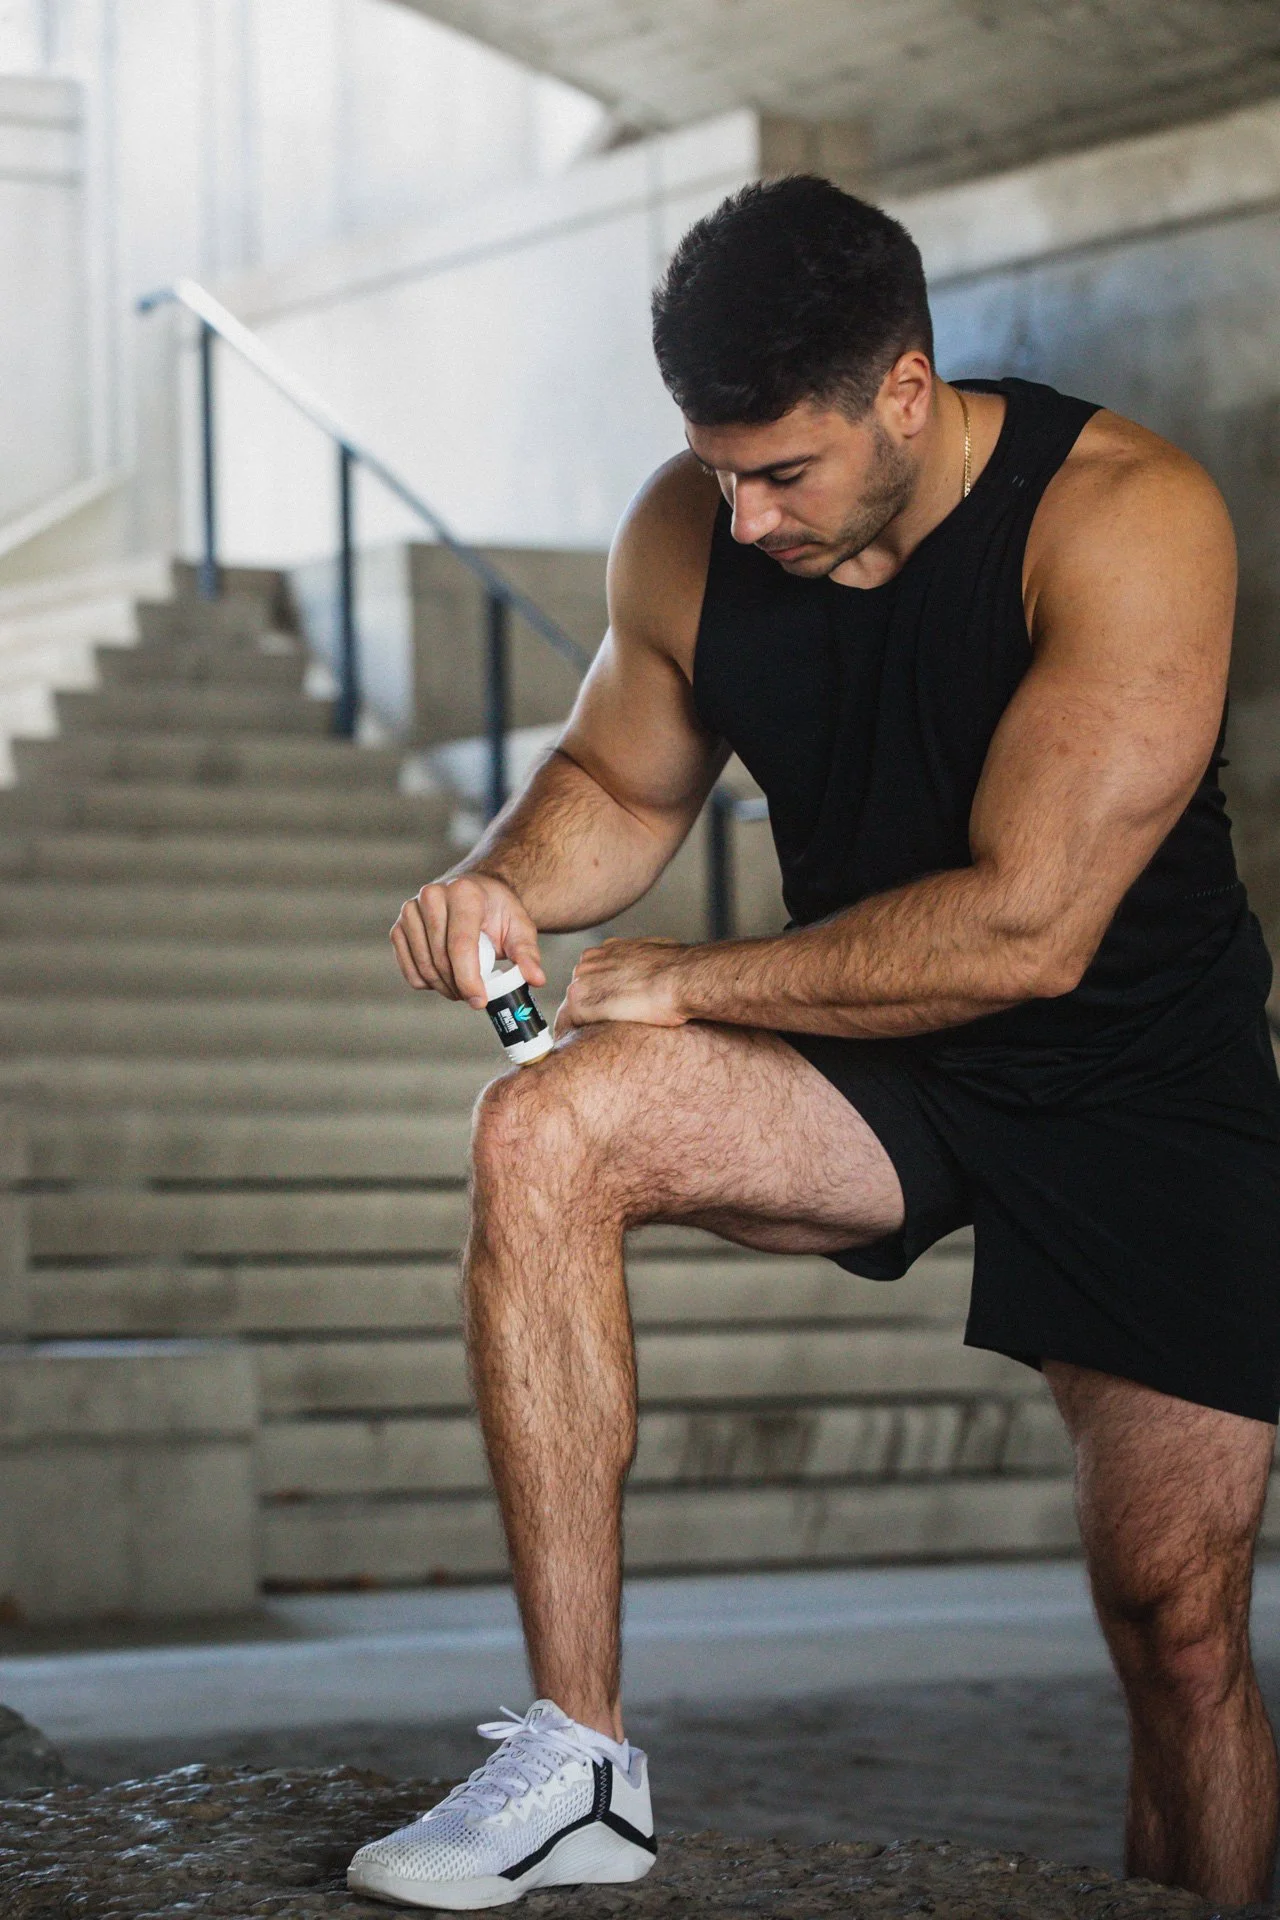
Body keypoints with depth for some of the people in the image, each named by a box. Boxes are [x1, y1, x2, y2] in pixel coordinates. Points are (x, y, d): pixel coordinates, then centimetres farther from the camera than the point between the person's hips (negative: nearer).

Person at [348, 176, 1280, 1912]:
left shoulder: (1123, 517, -24)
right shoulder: (689, 533, -7)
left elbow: (1025, 927, -28)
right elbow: (622, 779, 12)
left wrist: (682, 981, -21)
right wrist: (507, 880, -13)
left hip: (1139, 1075, -3)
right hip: (873, 1070, 4)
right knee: (543, 1138, -25)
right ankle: (578, 1767, -22)